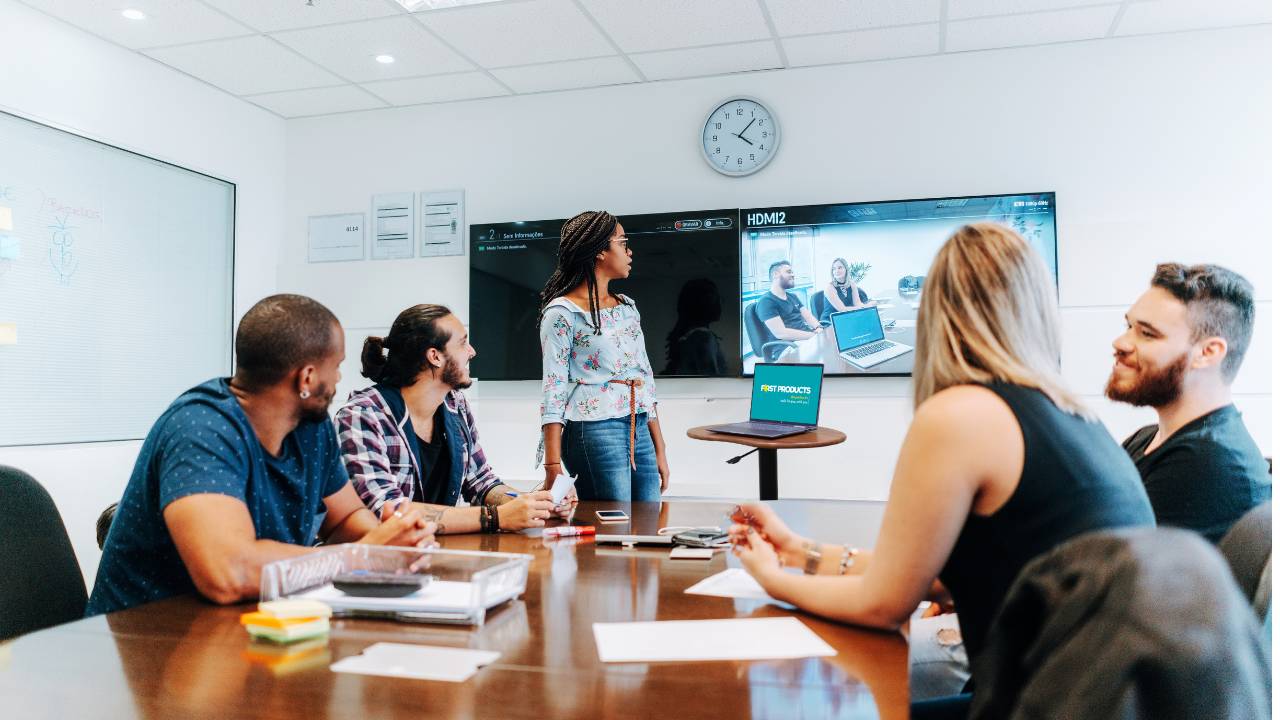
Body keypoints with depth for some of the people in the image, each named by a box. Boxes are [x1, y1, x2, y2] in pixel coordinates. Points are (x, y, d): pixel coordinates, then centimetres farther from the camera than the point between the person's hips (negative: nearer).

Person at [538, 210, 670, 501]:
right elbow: (553, 389, -9)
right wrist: (553, 468, -15)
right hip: (595, 431, -7)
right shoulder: (562, 313, -6)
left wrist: (659, 448, 14)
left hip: (640, 430, 7)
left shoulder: (628, 307, 16)